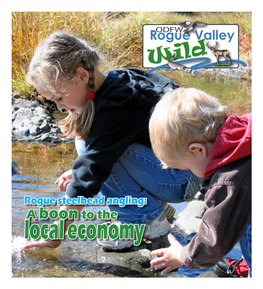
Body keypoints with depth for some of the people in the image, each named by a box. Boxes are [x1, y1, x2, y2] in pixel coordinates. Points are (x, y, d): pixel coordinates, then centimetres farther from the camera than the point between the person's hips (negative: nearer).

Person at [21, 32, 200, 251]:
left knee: (91, 146, -21)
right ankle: (155, 206, 7)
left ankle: (148, 220, -8)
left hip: (186, 177, -10)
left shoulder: (115, 109, -26)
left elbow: (94, 168, -25)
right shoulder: (116, 81, 3)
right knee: (88, 143, 6)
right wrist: (79, 171, 4)